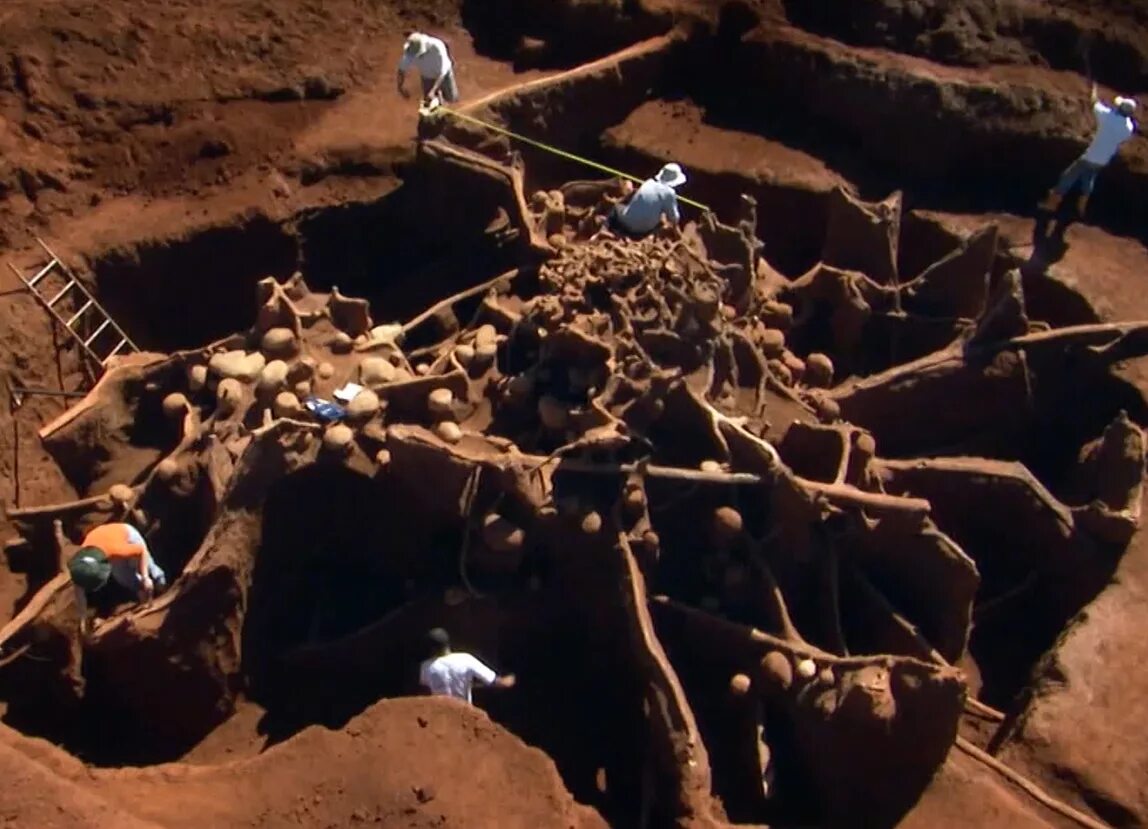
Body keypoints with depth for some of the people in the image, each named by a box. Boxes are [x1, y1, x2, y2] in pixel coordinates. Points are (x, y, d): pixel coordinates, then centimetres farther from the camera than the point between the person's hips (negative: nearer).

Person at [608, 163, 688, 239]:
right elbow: (674, 218, -5)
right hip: (645, 230, -3)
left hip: (627, 223, 3)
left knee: (617, 207, 33)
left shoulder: (649, 182, 6)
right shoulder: (669, 193, -7)